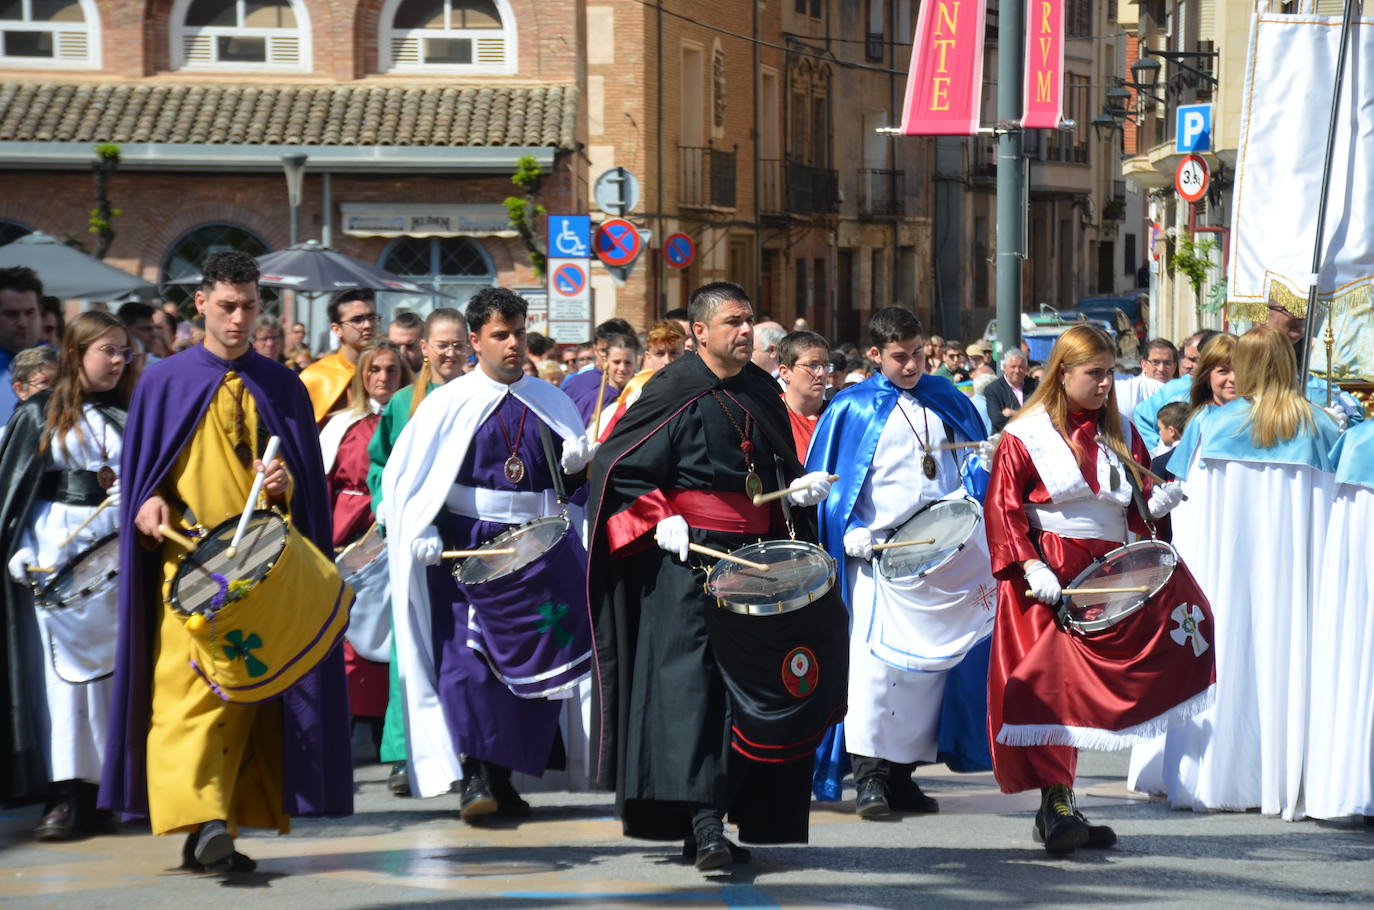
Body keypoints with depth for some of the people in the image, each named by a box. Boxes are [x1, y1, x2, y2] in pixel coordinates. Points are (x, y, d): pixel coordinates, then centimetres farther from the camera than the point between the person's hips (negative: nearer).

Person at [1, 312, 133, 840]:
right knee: (62, 658, -6)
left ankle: (104, 785, 6)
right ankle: (65, 792, -8)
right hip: (56, 543, -2)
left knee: (111, 655, 0)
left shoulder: (129, 416, 10)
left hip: (114, 541, 2)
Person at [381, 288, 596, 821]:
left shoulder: (550, 402, 12)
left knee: (535, 657, 3)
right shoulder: (448, 403, 3)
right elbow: (403, 475, 2)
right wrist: (423, 533, -12)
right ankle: (473, 778, -15)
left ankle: (503, 775, 15)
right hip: (466, 550, -3)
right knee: (468, 656, -13)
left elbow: (575, 472, 20)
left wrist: (579, 464, -4)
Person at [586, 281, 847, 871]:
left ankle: (739, 814, 16)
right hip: (688, 560, -7)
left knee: (748, 687, 7)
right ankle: (705, 827, -20)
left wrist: (797, 489, 4)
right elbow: (617, 468, -7)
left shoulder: (761, 392, 13)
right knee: (692, 684, -13)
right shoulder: (675, 393, -6)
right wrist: (660, 521, -18)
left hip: (754, 559, 7)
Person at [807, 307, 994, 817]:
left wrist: (983, 464, -5)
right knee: (874, 656, -15)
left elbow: (974, 458, 19)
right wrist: (852, 536, -12)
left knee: (928, 660, 4)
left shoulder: (945, 399, 13)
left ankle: (903, 772, 12)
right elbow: (826, 483, 2)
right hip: (879, 554, -4)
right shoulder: (852, 409, 3)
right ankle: (869, 774, -12)